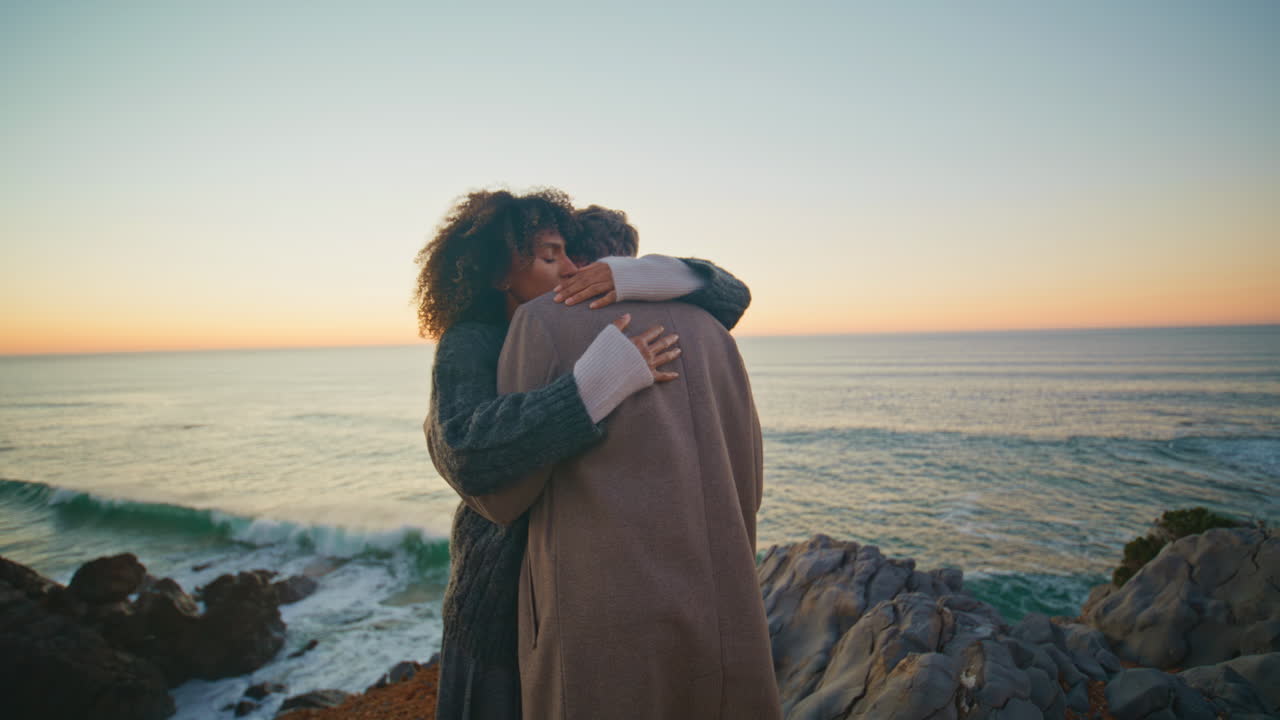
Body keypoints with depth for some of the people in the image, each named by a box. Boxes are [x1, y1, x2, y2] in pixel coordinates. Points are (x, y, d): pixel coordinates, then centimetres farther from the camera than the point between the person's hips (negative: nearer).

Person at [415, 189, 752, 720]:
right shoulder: (468, 346, -12)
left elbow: (730, 296, -2)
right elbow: (469, 456, -34)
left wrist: (639, 274, -21)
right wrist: (602, 380, -35)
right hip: (512, 603, -4)